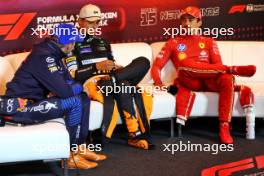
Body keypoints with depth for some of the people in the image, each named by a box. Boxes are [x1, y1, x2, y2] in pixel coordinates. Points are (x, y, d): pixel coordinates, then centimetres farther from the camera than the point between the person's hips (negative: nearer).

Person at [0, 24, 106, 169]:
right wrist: (79, 87, -5)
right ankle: (72, 156, -9)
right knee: (74, 102, -22)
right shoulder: (43, 56, -21)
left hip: (34, 101, 10)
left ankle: (80, 148, 10)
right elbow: (63, 90, -25)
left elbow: (67, 80, 15)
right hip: (18, 106, -10)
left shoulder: (52, 53, 9)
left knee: (83, 98, 4)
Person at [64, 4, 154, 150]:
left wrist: (120, 69, -1)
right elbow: (73, 76, -6)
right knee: (124, 86, -37)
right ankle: (135, 134, -37)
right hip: (90, 82, -6)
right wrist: (96, 67, -17)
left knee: (143, 62, -24)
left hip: (109, 81, 6)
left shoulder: (103, 42, 26)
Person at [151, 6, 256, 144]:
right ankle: (232, 69, -30)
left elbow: (218, 66, 6)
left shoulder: (209, 42, 19)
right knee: (184, 63, -34)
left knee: (227, 79, -33)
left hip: (210, 81, 1)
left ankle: (224, 128, -32)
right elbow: (156, 66, 7)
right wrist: (158, 82, -13)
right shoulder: (173, 43, 15)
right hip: (189, 82, -1)